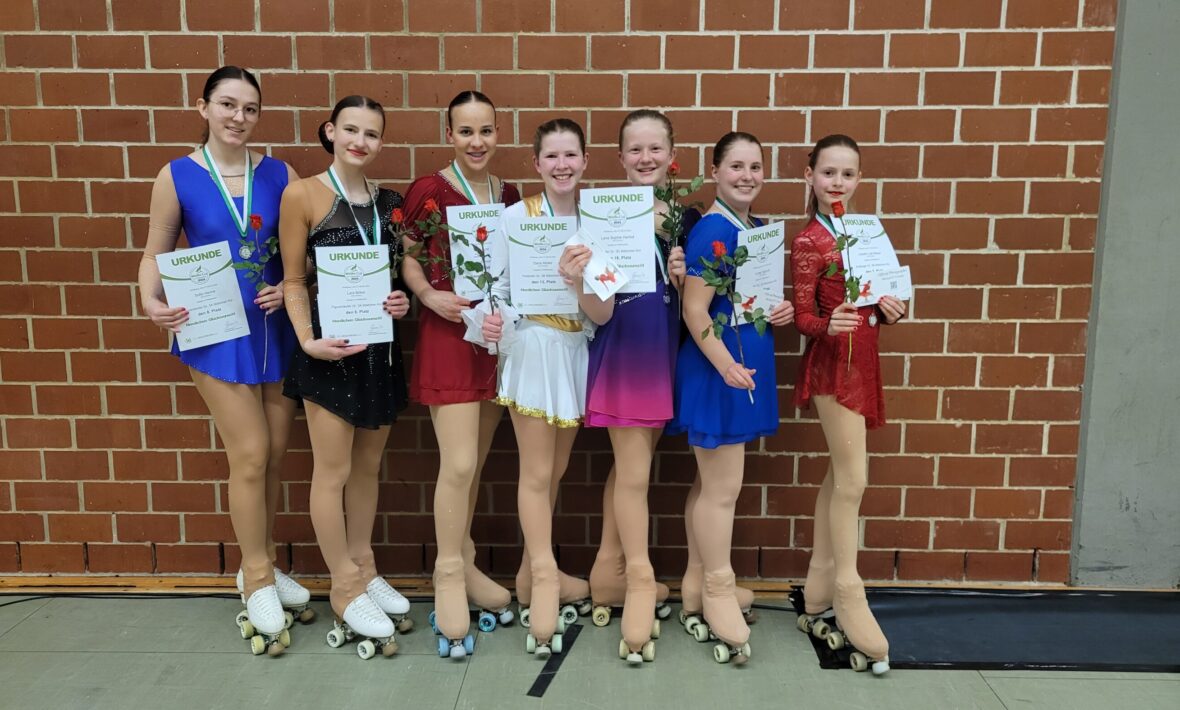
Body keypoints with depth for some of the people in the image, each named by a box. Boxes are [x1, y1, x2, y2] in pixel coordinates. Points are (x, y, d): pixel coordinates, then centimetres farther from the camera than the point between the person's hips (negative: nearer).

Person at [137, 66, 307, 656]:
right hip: (217, 333, -3)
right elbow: (155, 254, 1)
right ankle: (258, 580, 17)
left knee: (273, 454, 10)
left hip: (276, 329, 3)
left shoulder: (279, 174, 1)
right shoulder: (177, 176, -3)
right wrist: (152, 302, -17)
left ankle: (260, 566, 30)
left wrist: (289, 287, -12)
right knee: (250, 455, -3)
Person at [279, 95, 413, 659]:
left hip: (382, 347, 5)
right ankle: (346, 593, 16)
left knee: (368, 468, 15)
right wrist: (307, 340, -18)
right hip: (331, 350, -5)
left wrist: (403, 302, -6)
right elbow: (294, 281, -6)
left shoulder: (389, 202, 8)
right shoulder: (302, 195, -7)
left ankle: (364, 569, 31)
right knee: (333, 471, 3)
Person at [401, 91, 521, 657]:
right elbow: (406, 257, -1)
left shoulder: (510, 196, 9)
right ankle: (448, 576, 10)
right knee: (458, 464, -8)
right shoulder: (428, 190, -5)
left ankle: (463, 564, 28)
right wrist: (430, 296, -18)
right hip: (448, 334, -5)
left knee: (475, 462, 13)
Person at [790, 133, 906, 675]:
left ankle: (819, 592, 22)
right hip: (831, 363, -8)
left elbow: (872, 304, 15)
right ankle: (847, 594, 7)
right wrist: (829, 325, -32)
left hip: (862, 359, 8)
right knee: (853, 478, -6)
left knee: (840, 474, 11)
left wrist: (888, 311, -6)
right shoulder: (808, 242, -10)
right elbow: (802, 317, -12)